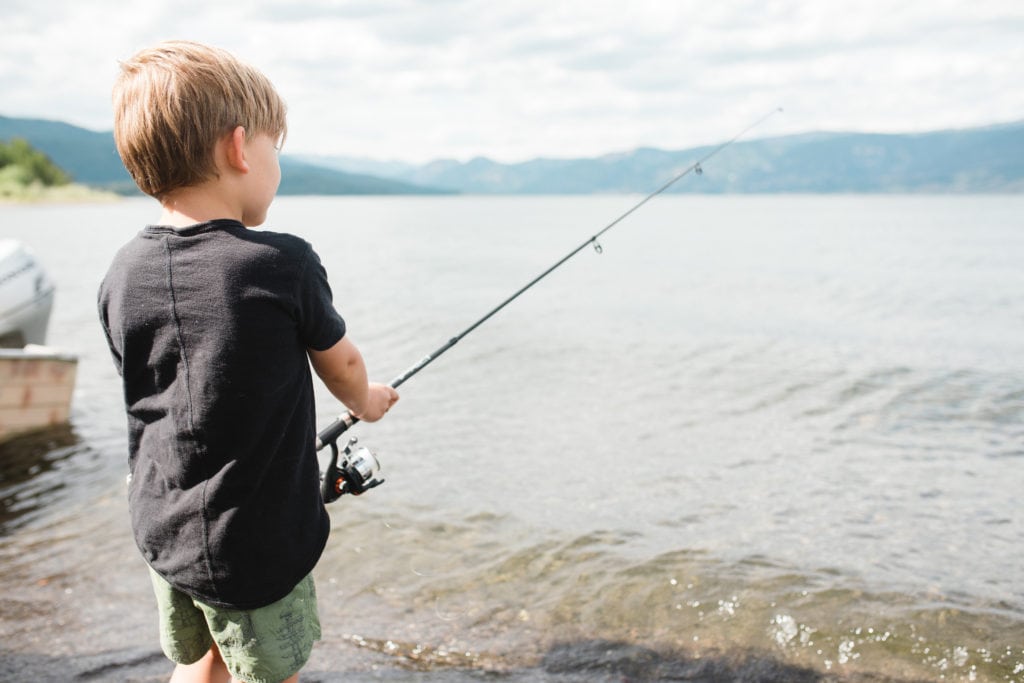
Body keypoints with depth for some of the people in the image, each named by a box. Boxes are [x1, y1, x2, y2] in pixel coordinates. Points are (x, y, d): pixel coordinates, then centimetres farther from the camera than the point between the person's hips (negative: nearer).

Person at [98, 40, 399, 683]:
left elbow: (151, 388, 9)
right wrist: (366, 401, 21)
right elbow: (342, 366, -3)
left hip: (161, 530, 6)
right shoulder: (284, 264, -20)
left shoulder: (124, 275, -5)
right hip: (256, 545, -5)